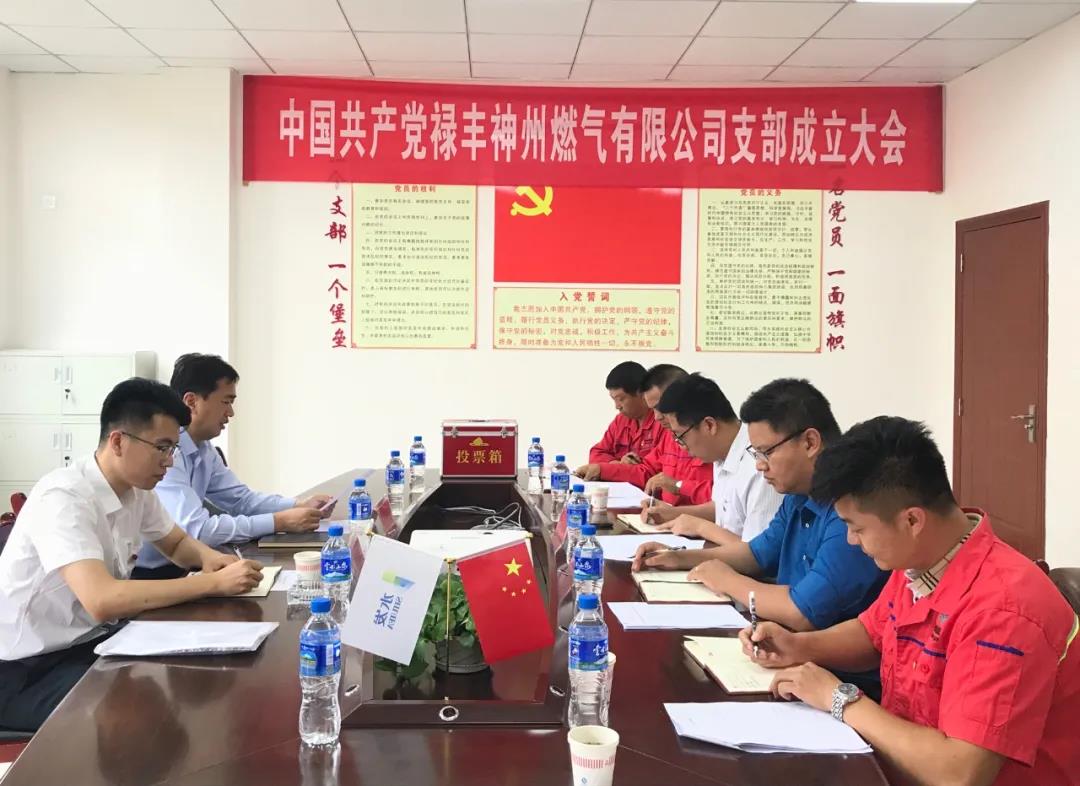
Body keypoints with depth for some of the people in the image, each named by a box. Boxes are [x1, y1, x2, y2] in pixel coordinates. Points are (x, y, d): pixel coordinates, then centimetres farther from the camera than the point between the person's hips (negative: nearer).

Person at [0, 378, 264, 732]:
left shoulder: (137, 491, 0)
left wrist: (208, 557, -7)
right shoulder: (63, 499, -25)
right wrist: (214, 583, -34)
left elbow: (177, 543, 18)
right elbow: (102, 600, -38)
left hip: (89, 641, 8)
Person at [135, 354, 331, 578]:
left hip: (176, 565, 8)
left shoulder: (202, 447, 5)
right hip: (144, 576, -8)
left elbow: (241, 499, 12)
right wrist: (279, 522, -25)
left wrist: (300, 505, -4)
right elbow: (195, 529, -29)